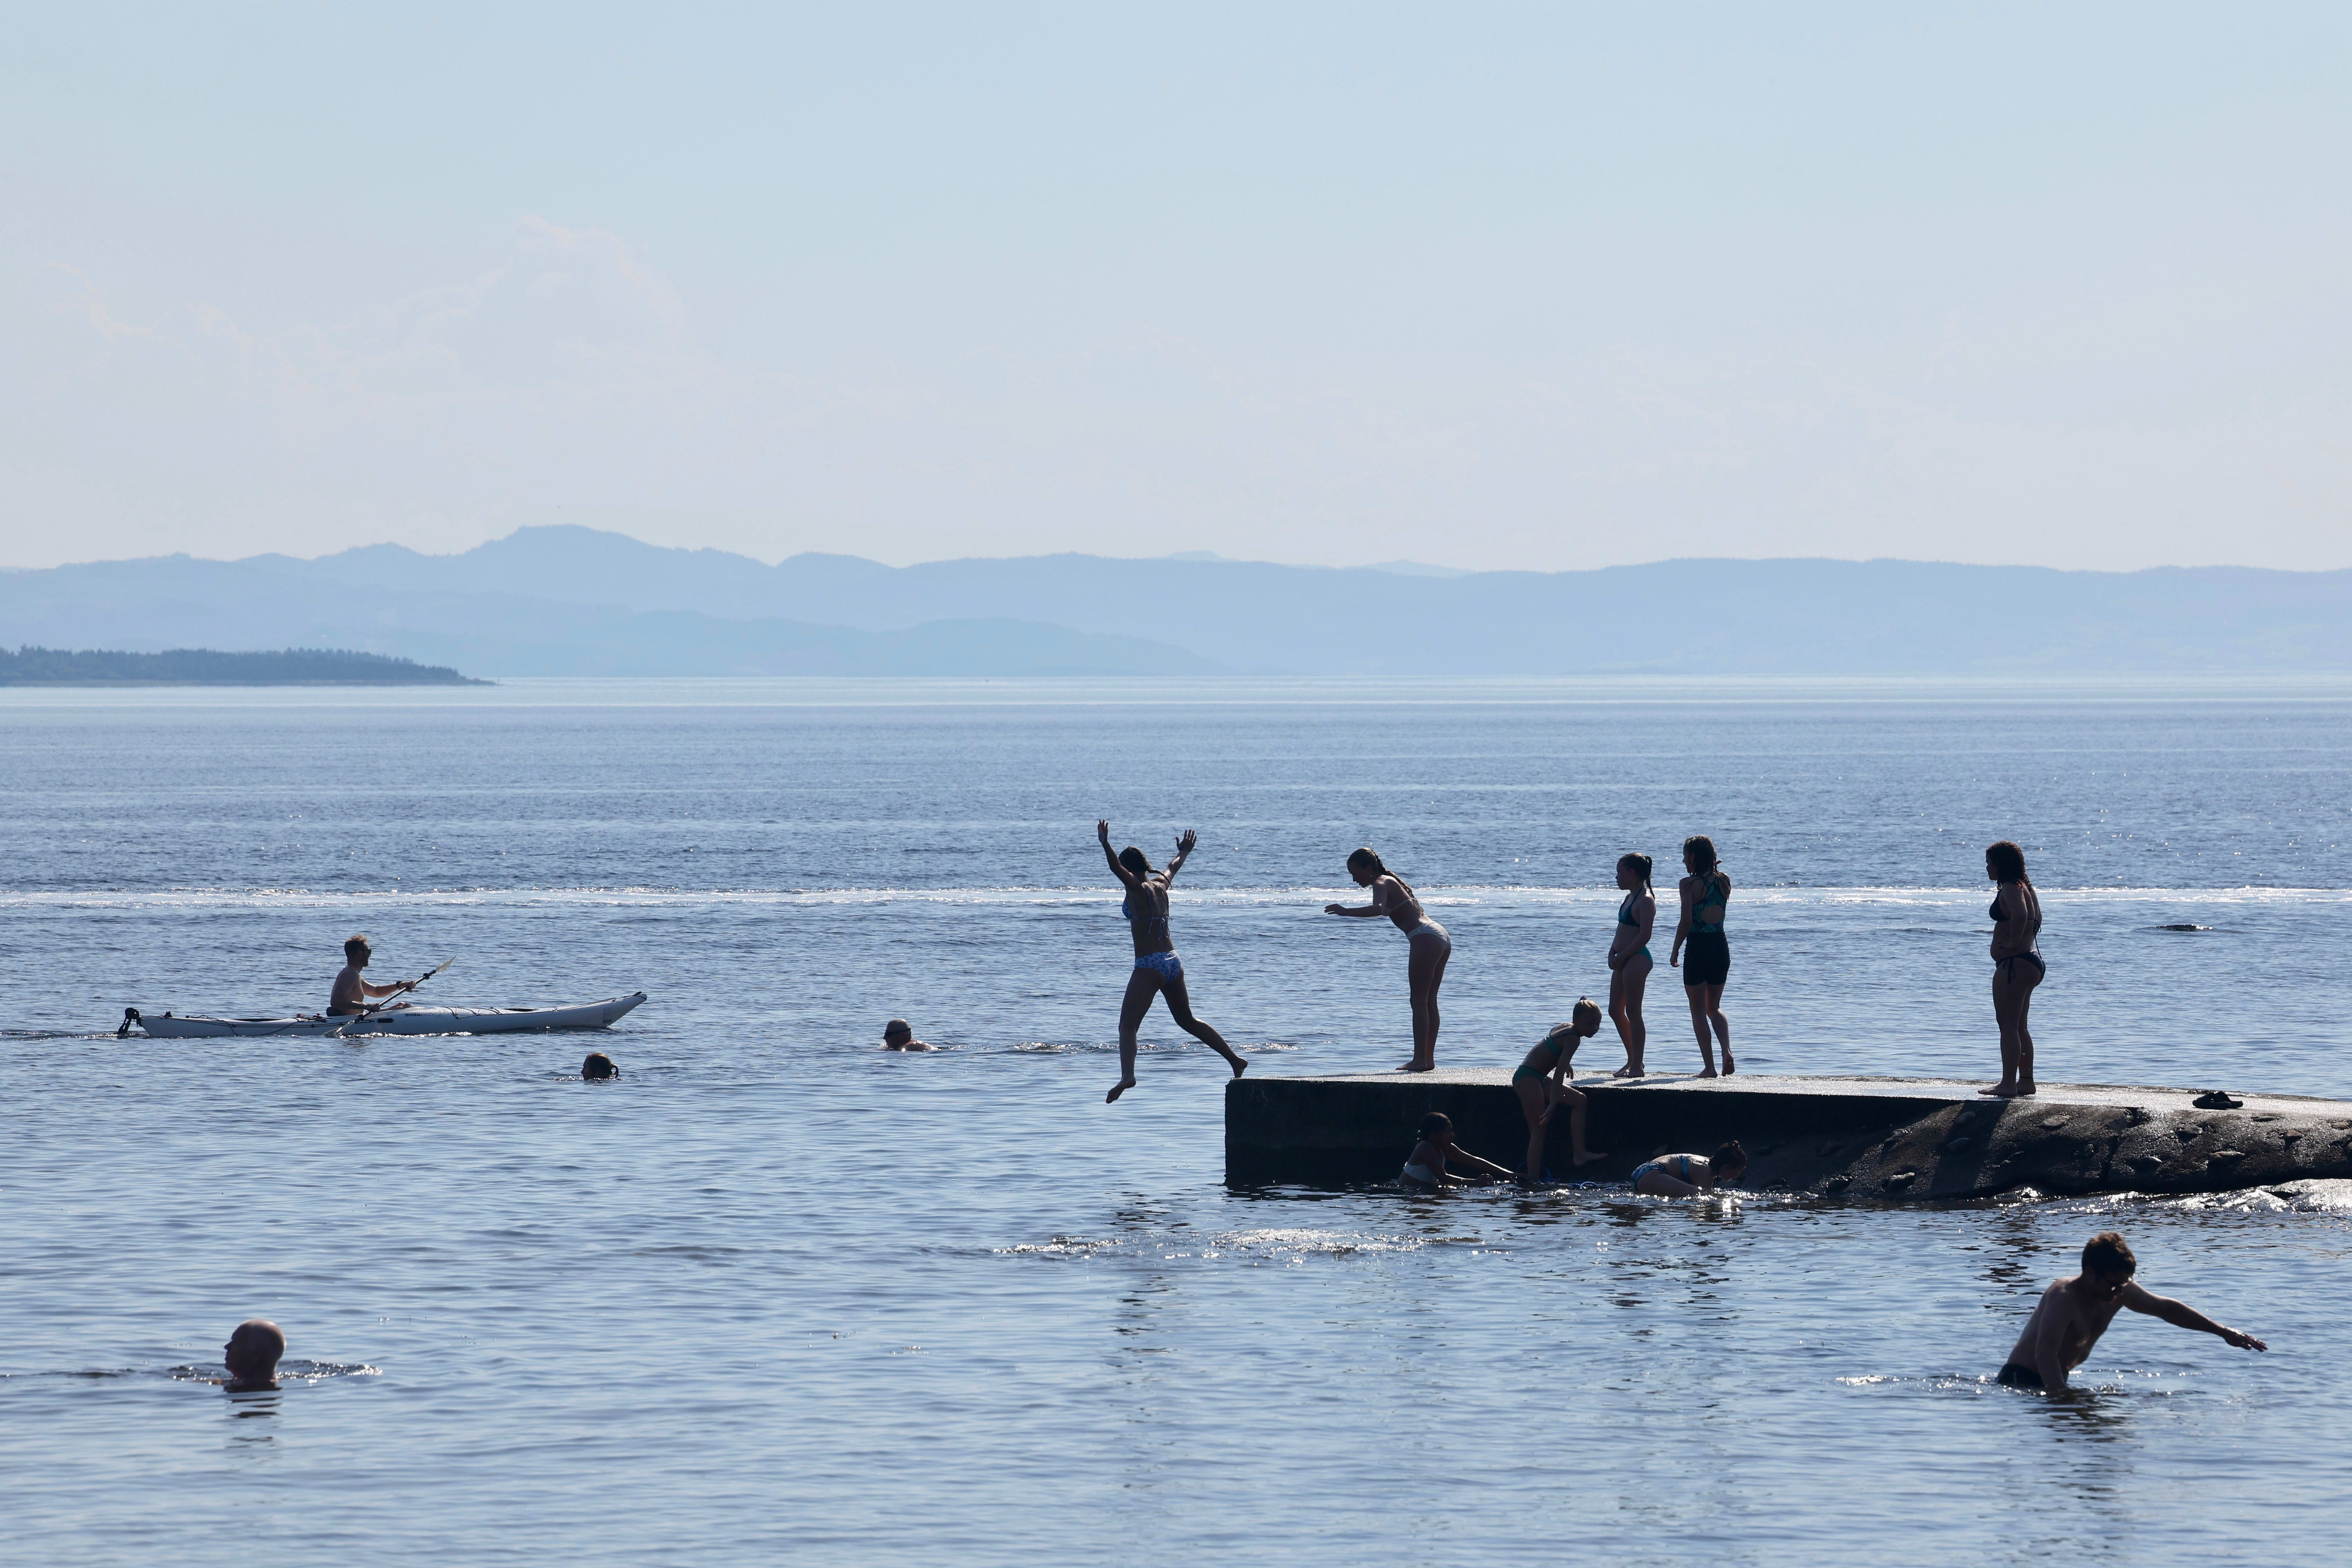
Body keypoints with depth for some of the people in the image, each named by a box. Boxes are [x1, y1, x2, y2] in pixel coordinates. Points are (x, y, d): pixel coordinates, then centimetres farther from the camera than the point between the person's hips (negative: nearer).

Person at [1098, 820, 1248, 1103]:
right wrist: (1184, 853, 53)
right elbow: (1173, 868, 34)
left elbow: (1117, 869, -28)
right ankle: (1235, 1058, 28)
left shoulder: (1137, 889, -9)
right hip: (1173, 962, 8)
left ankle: (1127, 1076, -37)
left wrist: (1106, 845, -38)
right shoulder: (1160, 884, 12)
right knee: (1187, 1020, 25)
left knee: (1128, 1025, -15)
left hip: (1149, 966, -8)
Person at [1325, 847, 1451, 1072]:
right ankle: (1428, 1059, 15)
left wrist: (1345, 911, -28)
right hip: (1442, 937, 10)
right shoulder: (1391, 881, 23)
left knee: (1419, 1002, -8)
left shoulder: (1381, 883, -5)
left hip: (1425, 939, -10)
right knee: (1429, 1002, 13)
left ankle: (1420, 1060, -11)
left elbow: (1379, 909, -27)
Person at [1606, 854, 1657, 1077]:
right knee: (1615, 1011, 14)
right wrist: (1613, 952, 6)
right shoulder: (1630, 897, 15)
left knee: (1633, 1013, -7)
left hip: (1637, 959, -11)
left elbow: (1644, 936, -20)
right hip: (1624, 960, 11)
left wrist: (1622, 956, -19)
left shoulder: (1646, 900, -14)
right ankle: (1632, 1060, 23)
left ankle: (1637, 1065, -2)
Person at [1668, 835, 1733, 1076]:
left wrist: (1675, 951, -2)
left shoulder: (1690, 884, -11)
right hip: (1721, 947, 6)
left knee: (1698, 1011, 5)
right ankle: (1727, 1050, -6)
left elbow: (1686, 923, -15)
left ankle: (1709, 1066, 2)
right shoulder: (1724, 881, 5)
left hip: (1698, 948, -6)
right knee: (1714, 1007, 18)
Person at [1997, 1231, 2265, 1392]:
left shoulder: (2122, 1291, 1)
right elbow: (2044, 1355, -35)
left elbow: (2167, 1308, 14)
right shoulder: (2064, 1296, -25)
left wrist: (2224, 1332, 14)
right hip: (2021, 1381, -10)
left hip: (2056, 1381, 10)